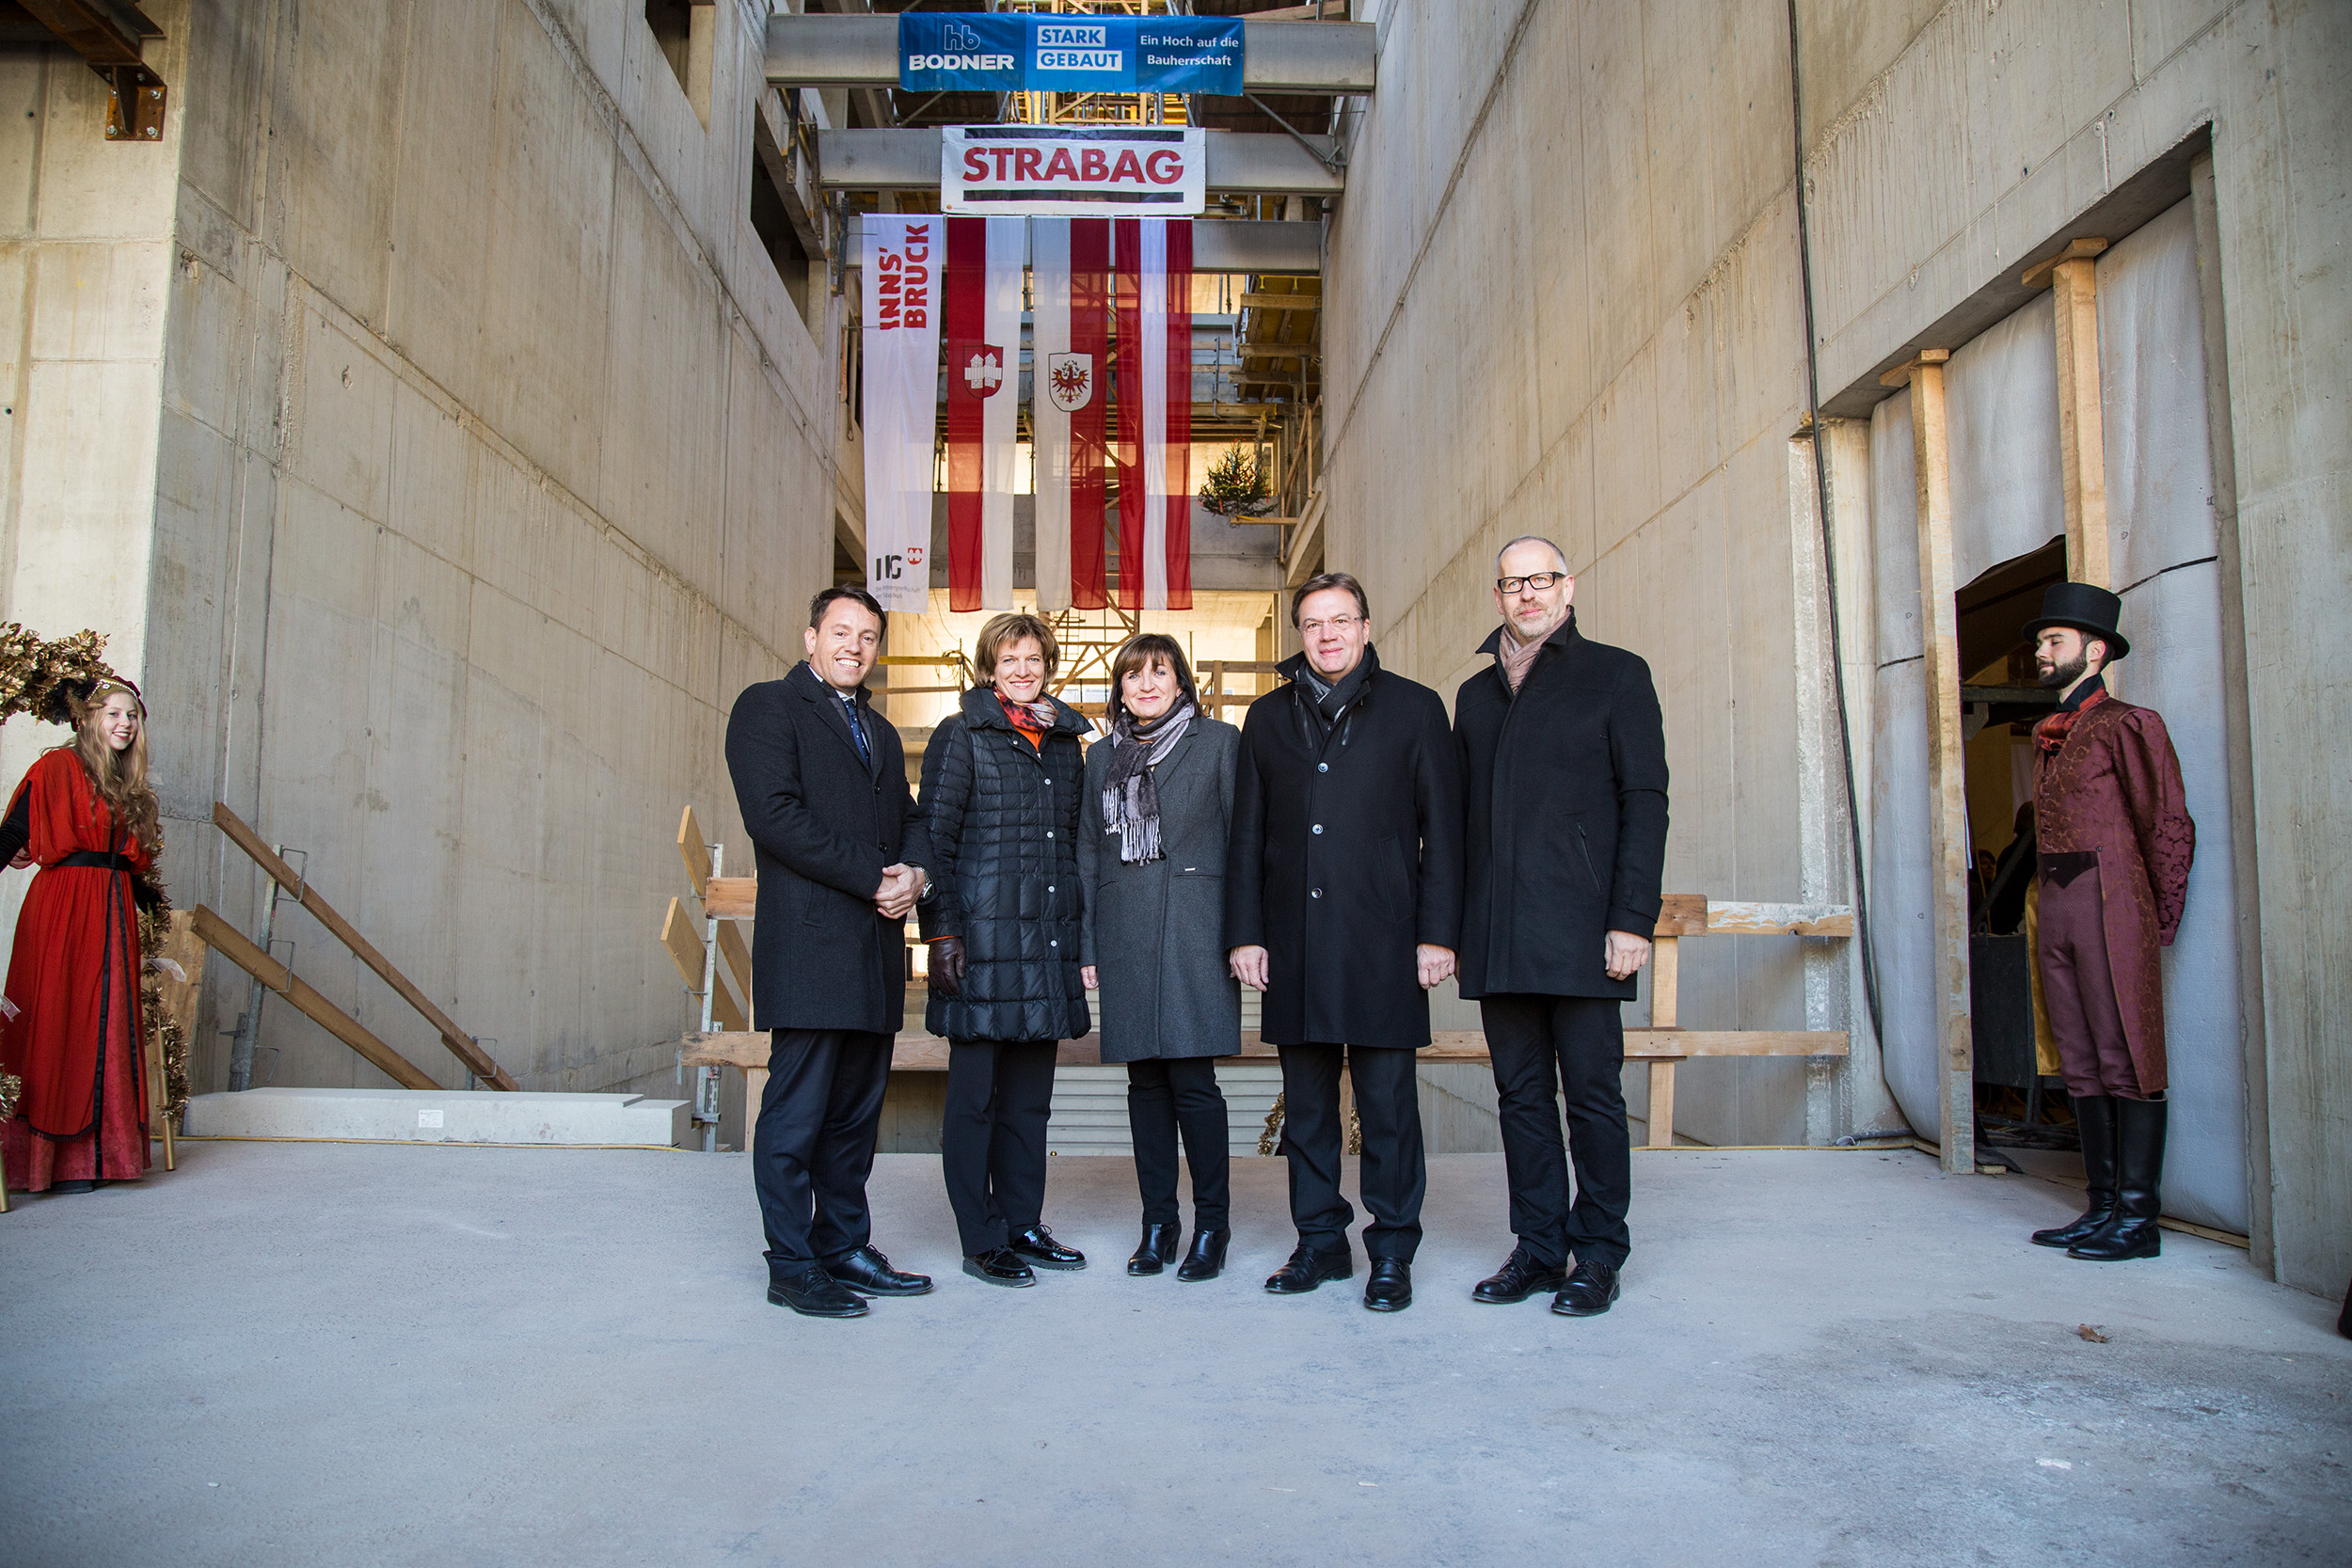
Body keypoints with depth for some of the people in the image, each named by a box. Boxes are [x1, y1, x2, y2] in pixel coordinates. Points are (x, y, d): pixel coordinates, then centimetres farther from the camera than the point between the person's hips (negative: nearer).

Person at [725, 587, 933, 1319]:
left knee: (856, 1112, 11)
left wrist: (915, 875, -2)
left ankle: (844, 1247, 21)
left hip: (876, 949, 7)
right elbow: (774, 814, -12)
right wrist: (875, 876, -14)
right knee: (797, 1113, -2)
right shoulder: (769, 707, 1)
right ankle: (792, 1267, 7)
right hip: (810, 946, -7)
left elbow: (907, 824, 22)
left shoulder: (881, 733, 24)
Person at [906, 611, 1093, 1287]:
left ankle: (1024, 1225, 21)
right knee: (975, 1094, 1)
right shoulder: (961, 735, -1)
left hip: (1047, 939, 6)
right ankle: (982, 1241, 10)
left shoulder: (1064, 741, 15)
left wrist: (1078, 935, 14)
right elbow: (933, 838, -5)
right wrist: (942, 932, -12)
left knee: (1030, 1093, 11)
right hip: (984, 936, -5)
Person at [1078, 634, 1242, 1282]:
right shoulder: (1102, 756, 16)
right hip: (1126, 938, 4)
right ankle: (1158, 1222, 17)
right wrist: (1087, 944, 9)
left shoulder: (1218, 741, 5)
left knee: (1192, 1079, -6)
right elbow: (1088, 852, 15)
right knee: (1145, 1081, 7)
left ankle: (1212, 1224, 8)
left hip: (1195, 931, -4)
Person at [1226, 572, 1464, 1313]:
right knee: (1306, 1103, 10)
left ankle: (1391, 1252, 14)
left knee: (1387, 1104, 2)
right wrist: (1245, 933, 5)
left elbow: (1441, 829, 1)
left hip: (1381, 941, -3)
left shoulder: (1414, 709, 5)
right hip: (1294, 940, 3)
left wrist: (1437, 933, -5)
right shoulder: (1269, 717, 13)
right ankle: (1320, 1240, 23)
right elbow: (1247, 835, 12)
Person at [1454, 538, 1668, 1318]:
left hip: (1580, 930, -4)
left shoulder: (1615, 675, 4)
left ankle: (1598, 1255, 14)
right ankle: (1538, 1248, 19)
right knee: (1521, 1094, 9)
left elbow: (1645, 803, -2)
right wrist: (1451, 922, 8)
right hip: (1497, 933, 4)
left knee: (1592, 1092, 2)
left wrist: (1633, 918, -11)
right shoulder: (1476, 692, 17)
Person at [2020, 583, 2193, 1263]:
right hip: (2055, 908, 8)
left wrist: (2160, 925, -5)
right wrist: (2048, 913, 11)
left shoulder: (2128, 725, -4)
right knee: (2082, 1067, 9)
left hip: (2111, 906, -8)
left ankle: (2138, 1219, 0)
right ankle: (2102, 1207, 15)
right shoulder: (2048, 738, 19)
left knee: (2127, 1061, -5)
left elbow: (2171, 827, -6)